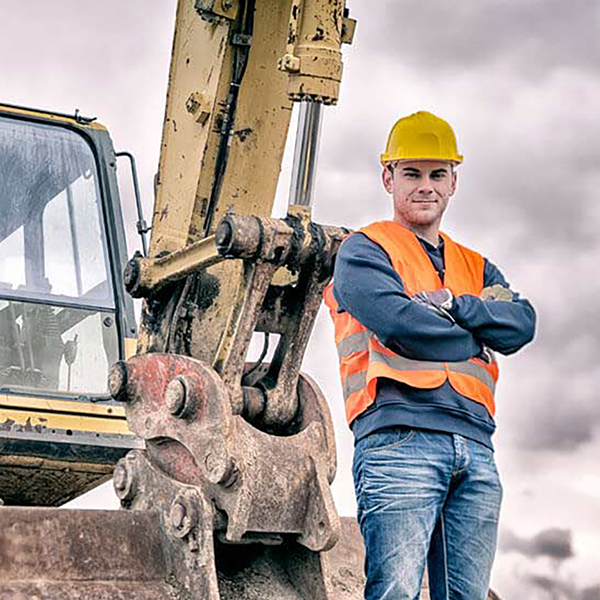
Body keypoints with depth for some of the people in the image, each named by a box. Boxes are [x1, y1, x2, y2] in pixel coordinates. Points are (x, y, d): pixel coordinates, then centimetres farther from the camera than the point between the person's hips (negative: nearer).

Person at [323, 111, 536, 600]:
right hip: (400, 436, -6)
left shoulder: (476, 268, 27)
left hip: (475, 449, 6)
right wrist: (481, 332, 6)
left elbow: (522, 324, 8)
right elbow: (403, 325, -9)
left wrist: (453, 304, -6)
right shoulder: (364, 251, 9)